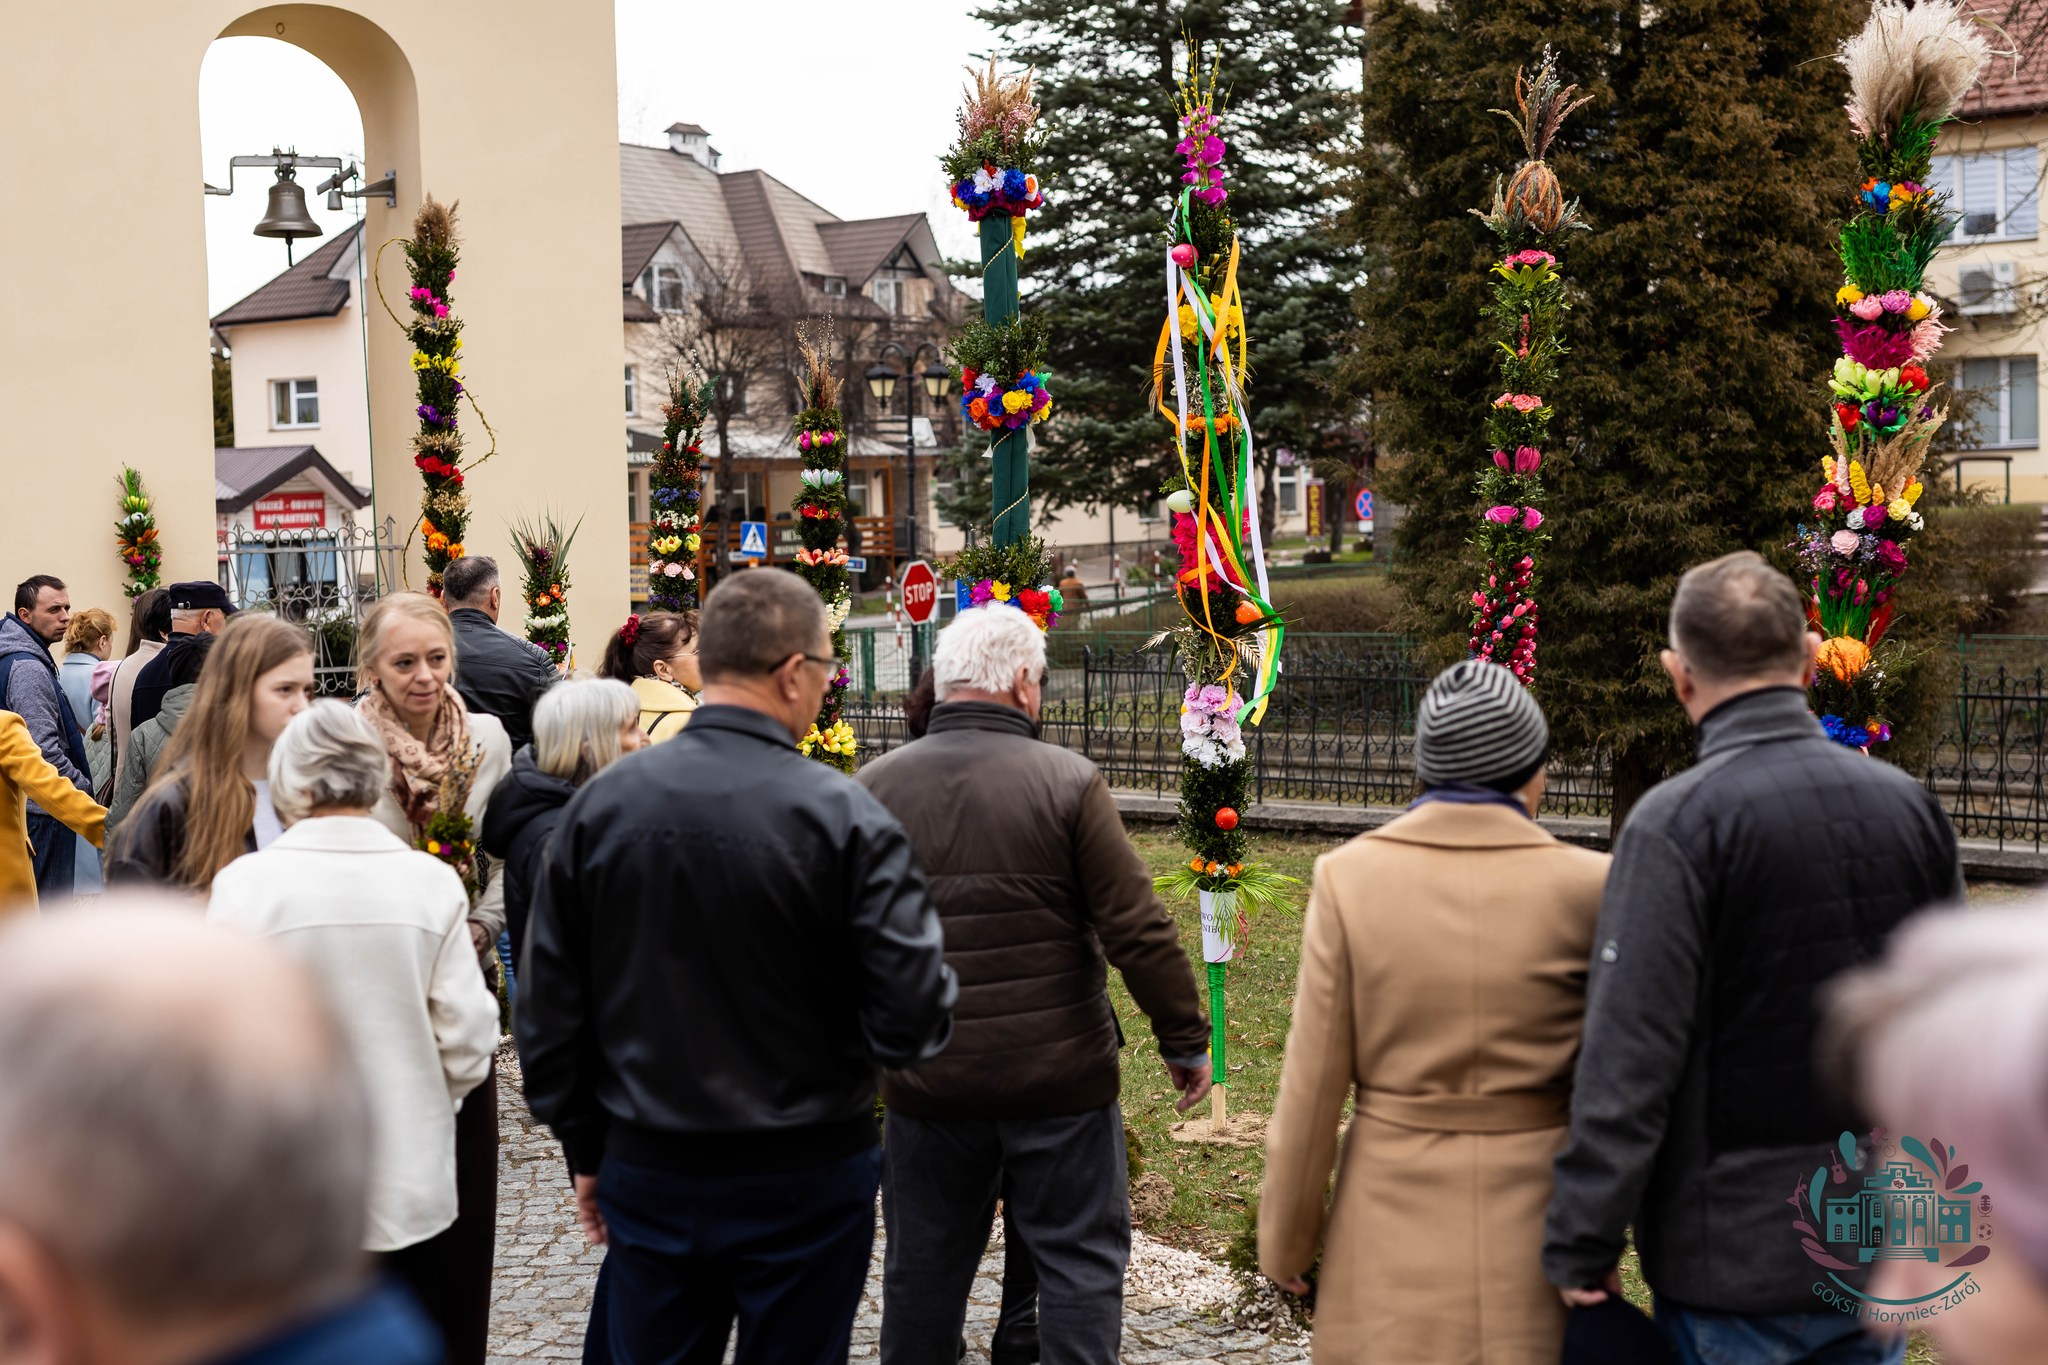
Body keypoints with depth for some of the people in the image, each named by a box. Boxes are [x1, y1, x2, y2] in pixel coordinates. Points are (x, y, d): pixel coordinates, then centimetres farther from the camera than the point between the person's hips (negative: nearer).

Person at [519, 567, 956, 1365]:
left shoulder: (599, 806, -4)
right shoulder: (845, 818, -17)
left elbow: (547, 1012, 2)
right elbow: (915, 1020, -20)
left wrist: (586, 1151, 12)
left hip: (646, 1173, 4)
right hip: (804, 1181, -3)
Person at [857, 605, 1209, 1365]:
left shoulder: (873, 788, -3)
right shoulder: (1069, 782, -12)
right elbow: (1139, 932, -11)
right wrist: (1186, 1040, 0)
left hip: (927, 1081, 3)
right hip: (1060, 1075, -3)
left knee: (923, 1268, 16)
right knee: (1081, 1260, 10)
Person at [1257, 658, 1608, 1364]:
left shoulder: (1350, 876, -8)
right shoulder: (1586, 885, -9)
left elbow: (1313, 1084, -5)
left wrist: (1285, 1242, 7)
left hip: (1395, 1226, 1)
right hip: (1538, 1219, 0)